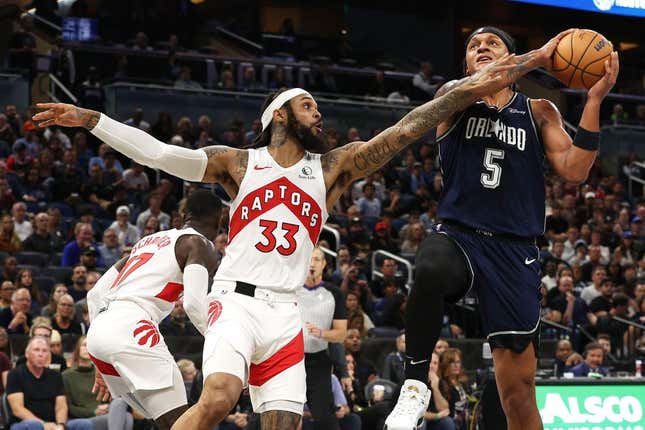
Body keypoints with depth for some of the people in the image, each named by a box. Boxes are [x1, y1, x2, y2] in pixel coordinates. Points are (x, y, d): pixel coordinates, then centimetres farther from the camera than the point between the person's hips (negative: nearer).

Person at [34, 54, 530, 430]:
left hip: (285, 314, 4)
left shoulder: (332, 168, 12)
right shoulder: (239, 163, 7)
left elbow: (403, 131, 5)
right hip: (237, 301, -4)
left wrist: (470, 90, -3)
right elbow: (158, 152, 2)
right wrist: (89, 119, -6)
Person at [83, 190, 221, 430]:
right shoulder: (199, 244, 7)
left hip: (98, 331, 8)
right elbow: (194, 303, -12)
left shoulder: (149, 240, 30)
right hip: (131, 328, -8)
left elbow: (95, 294, 29)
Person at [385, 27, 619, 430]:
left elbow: (574, 172, 0)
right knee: (431, 269, -40)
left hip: (514, 251, 2)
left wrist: (594, 101, -5)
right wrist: (535, 58, -12)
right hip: (458, 236, -1)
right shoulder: (452, 99, 9)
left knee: (519, 392, -2)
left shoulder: (539, 112, 13)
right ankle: (416, 384, -22)